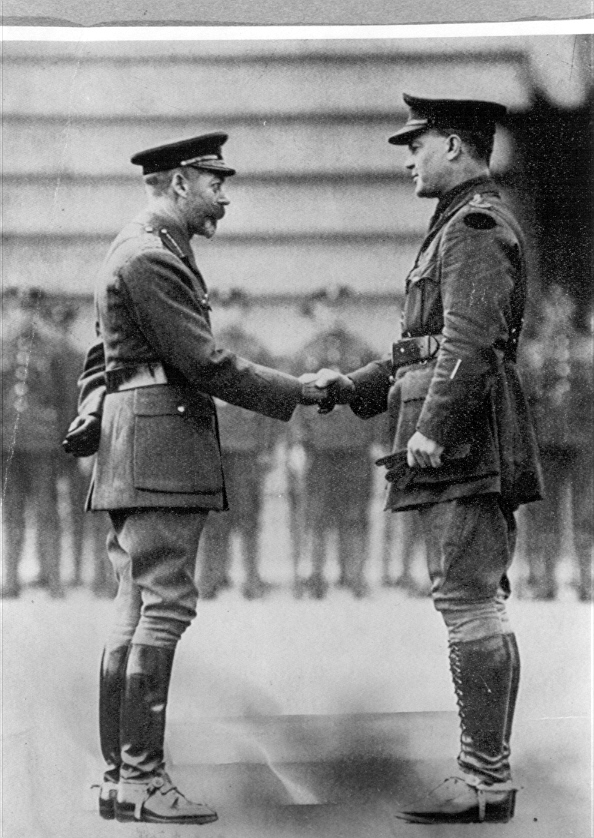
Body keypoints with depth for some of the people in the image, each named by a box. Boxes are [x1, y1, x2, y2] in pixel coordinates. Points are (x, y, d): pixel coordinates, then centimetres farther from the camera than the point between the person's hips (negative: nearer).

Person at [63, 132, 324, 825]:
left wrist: (90, 417, 17)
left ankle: (119, 775, 10)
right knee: (164, 607, -11)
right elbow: (205, 364, -16)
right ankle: (141, 779, -11)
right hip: (160, 438, -11)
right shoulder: (151, 258, -13)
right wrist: (300, 392, -9)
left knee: (135, 611, 8)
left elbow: (102, 355, 26)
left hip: (131, 453, 11)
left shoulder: (143, 249, 21)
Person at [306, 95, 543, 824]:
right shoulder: (470, 226, 23)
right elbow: (432, 347, 25)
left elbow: (470, 340, -21)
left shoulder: (476, 226, -9)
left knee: (468, 601, -10)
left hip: (463, 444, -11)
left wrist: (431, 431, -25)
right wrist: (351, 388, 19)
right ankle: (490, 774, 12)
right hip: (471, 455, 11)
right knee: (480, 606, 9)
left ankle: (483, 781, -9)